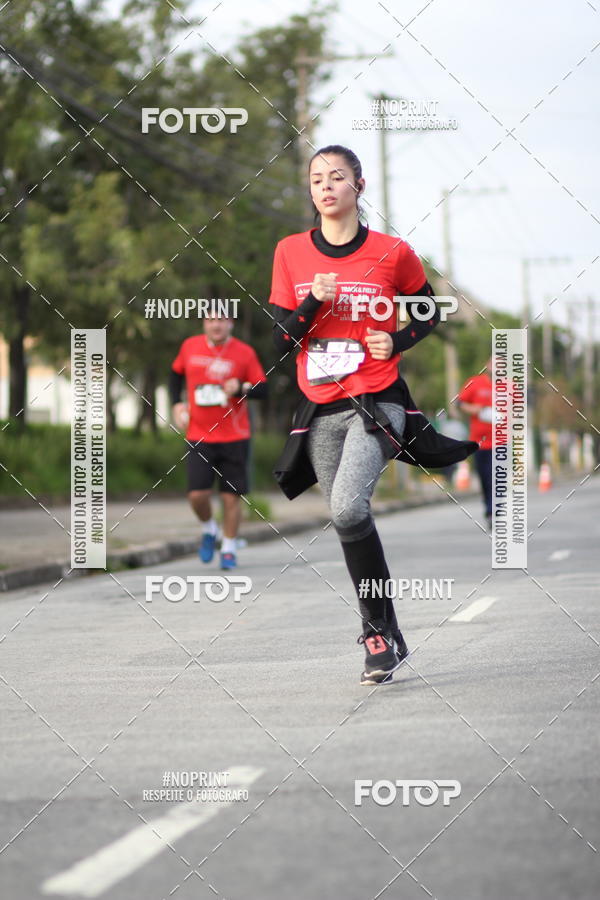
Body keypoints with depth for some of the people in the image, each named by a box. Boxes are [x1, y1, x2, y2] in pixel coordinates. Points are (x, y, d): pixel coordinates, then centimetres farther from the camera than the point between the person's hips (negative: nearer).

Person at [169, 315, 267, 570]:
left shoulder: (244, 353, -3)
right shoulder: (190, 347, 3)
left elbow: (262, 389, 2)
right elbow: (176, 374, 22)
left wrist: (241, 388, -18)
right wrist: (176, 404, 8)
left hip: (234, 437, -1)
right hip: (199, 436, 1)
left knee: (231, 496, 0)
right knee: (197, 494, -10)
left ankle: (229, 548, 17)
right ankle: (209, 529, 21)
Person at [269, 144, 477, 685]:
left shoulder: (391, 254, -2)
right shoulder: (291, 253, 4)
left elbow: (430, 312, 13)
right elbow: (281, 339, 4)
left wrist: (397, 342, -6)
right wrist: (313, 302, -13)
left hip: (377, 402, -4)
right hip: (321, 411, 4)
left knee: (348, 507, -25)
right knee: (350, 523, 8)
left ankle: (377, 630, -11)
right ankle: (388, 642, 22)